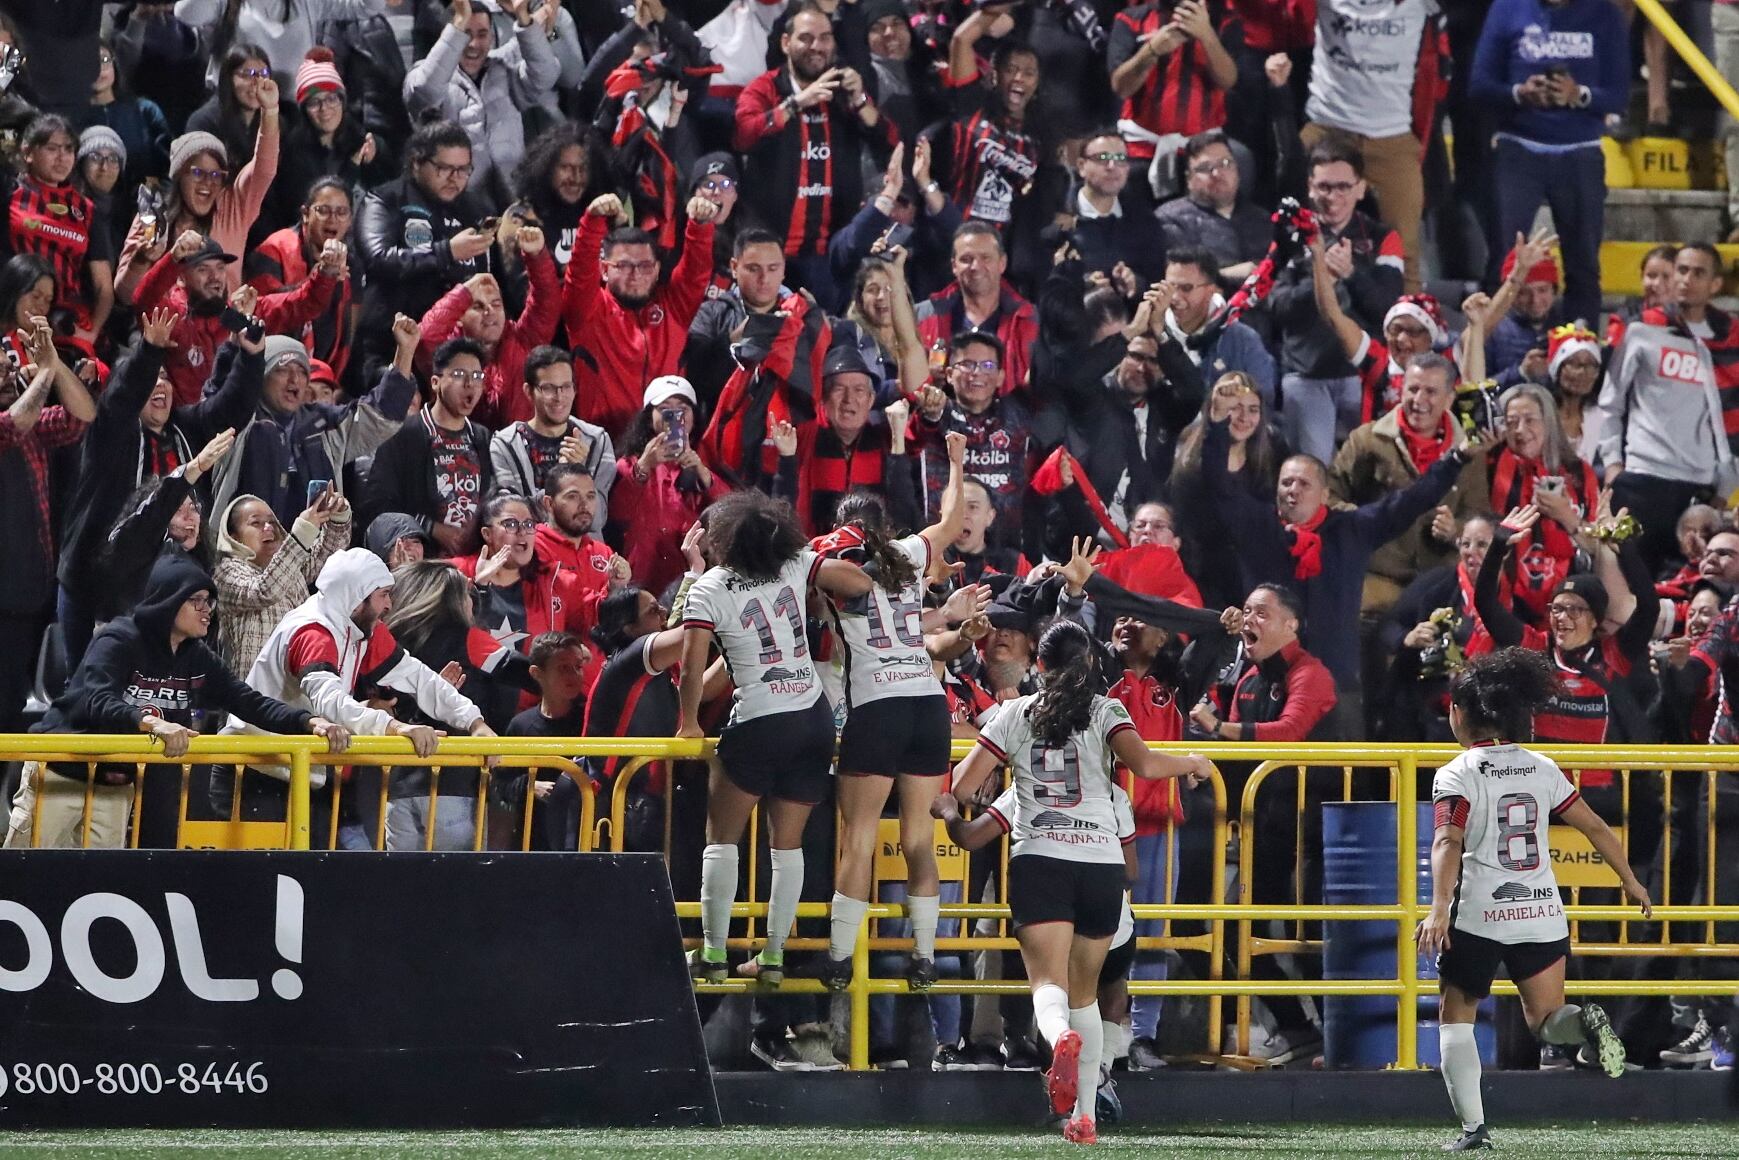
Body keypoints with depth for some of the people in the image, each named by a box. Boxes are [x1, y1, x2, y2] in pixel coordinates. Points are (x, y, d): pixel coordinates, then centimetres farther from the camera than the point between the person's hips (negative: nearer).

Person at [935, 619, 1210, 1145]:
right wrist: (1190, 763, 7)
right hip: (1101, 862, 1)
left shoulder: (1015, 713, 8)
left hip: (1039, 859, -1)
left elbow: (960, 788, 7)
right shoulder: (1105, 711, 5)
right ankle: (1084, 1115, 12)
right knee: (1085, 992, 15)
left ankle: (1061, 1037, -49)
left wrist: (947, 807, 30)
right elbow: (1141, 764, -12)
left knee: (1048, 981, -14)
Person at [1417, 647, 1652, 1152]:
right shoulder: (1542, 769, 9)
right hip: (1542, 915, 4)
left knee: (1456, 1016, 11)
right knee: (1544, 1019, 11)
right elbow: (1596, 829, 12)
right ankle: (1585, 1022, -24)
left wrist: (1439, 909, -30)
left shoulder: (1457, 775, -5)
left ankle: (1473, 1125, 0)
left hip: (1479, 917, -4)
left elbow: (1448, 843, -20)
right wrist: (1631, 882, 25)